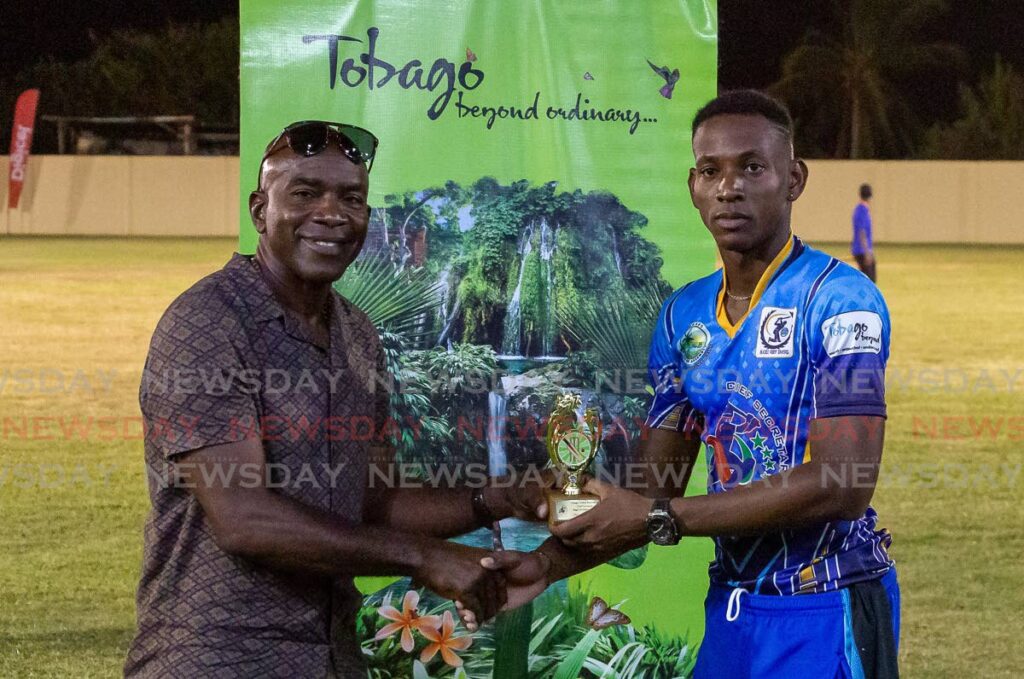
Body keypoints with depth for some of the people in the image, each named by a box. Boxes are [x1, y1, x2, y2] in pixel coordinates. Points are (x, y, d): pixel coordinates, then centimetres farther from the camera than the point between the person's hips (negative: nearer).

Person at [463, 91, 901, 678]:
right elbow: (654, 490, 8)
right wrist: (549, 564, -10)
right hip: (731, 604, 6)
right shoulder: (683, 316, 7)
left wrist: (658, 519, -20)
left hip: (824, 613, -6)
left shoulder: (839, 299, -14)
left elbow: (843, 485, -22)